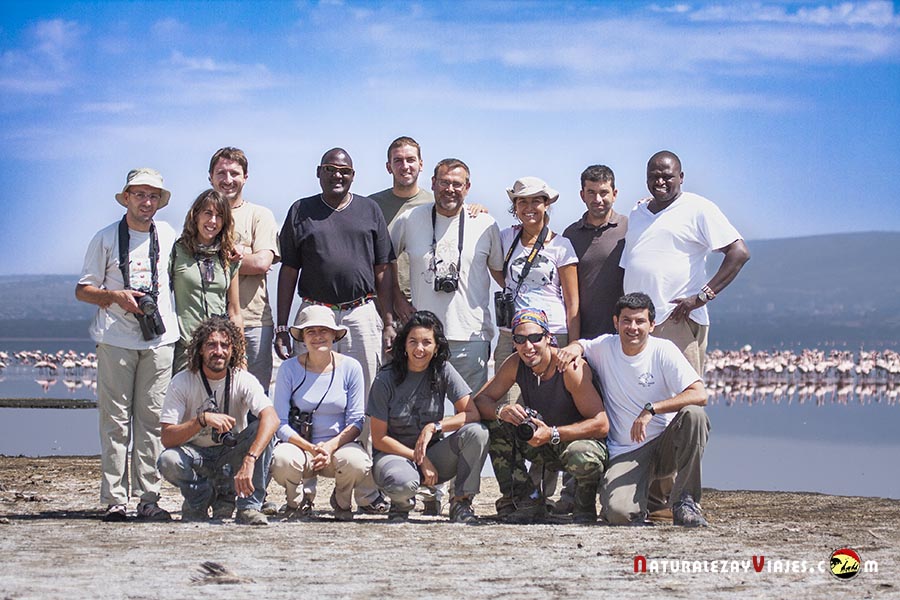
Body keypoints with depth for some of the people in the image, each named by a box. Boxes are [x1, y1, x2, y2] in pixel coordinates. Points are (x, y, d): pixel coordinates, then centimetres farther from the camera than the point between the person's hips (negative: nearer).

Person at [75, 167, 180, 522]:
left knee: (152, 419, 1)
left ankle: (149, 498, 4)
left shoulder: (167, 234, 14)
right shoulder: (106, 239, 6)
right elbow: (83, 290, 6)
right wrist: (117, 297, -10)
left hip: (160, 339, 2)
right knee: (115, 419, -4)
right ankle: (114, 500, -2)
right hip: (116, 340, -2)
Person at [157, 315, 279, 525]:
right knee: (168, 461, -34)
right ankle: (200, 498, -2)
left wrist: (249, 461, -48)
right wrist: (202, 419, -37)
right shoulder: (182, 383, -14)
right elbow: (167, 438, -20)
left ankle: (249, 507, -20)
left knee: (261, 430, -28)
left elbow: (271, 419, -33)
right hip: (196, 455, 0)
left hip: (231, 456, 0)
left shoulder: (243, 381, -14)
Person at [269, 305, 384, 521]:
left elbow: (356, 421, -1)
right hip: (300, 445, 0)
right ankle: (299, 498, 3)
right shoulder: (289, 369, -3)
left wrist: (330, 446, -19)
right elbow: (280, 423, -4)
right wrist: (311, 448, -19)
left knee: (357, 462, -33)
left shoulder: (350, 367, -1)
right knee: (282, 460, -34)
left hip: (339, 444, 0)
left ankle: (342, 501, 4)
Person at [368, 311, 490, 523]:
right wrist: (419, 459, -17)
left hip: (433, 454, 3)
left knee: (477, 432, -24)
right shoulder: (386, 379, -10)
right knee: (403, 482, -40)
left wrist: (434, 427, -23)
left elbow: (472, 414, -11)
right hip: (394, 454, -3)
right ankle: (401, 504, 0)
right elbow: (379, 439, -9)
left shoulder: (443, 371, -3)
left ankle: (462, 502, -11)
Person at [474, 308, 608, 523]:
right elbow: (480, 399, -5)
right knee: (496, 425, -12)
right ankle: (526, 501, -2)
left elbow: (601, 424, -26)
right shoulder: (515, 364, -8)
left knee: (584, 459, -40)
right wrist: (500, 410, -29)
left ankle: (585, 507, -4)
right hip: (542, 447, 6)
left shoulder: (572, 368, -24)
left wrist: (552, 434, -35)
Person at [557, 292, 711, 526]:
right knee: (619, 513, -28)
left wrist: (650, 409, -28)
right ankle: (639, 493, 12)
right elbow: (580, 345, 24)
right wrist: (574, 347, -3)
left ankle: (685, 502, -18)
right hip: (626, 452, 0)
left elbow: (699, 395, -18)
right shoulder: (604, 347, 1)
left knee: (693, 414, -32)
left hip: (666, 444, 0)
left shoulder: (663, 350, -7)